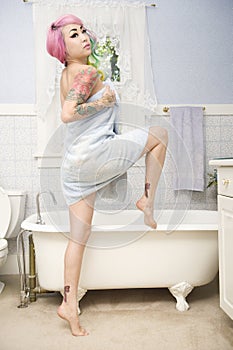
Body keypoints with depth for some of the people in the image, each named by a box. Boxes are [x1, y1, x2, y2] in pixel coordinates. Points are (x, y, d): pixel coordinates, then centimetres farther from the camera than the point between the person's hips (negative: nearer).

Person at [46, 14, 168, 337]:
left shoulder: (67, 74, 15)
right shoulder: (88, 73, -12)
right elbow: (68, 114, -26)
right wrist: (105, 101, -16)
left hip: (74, 165, 9)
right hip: (96, 155, -9)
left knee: (79, 237, 11)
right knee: (160, 133, 8)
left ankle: (69, 305, 18)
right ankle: (148, 200, 8)